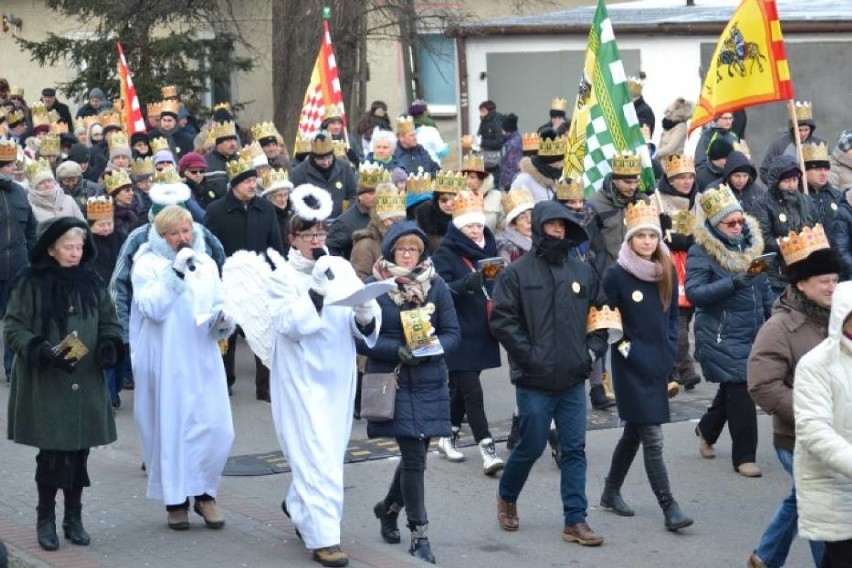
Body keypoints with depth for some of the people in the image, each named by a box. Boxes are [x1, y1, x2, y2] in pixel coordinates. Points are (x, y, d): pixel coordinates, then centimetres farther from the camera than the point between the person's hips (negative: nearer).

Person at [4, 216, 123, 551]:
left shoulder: (91, 282, 7)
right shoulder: (31, 284, -6)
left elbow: (109, 321, 15)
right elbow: (13, 329, -6)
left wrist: (110, 343, -6)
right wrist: (42, 351, -21)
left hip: (86, 385, 4)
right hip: (45, 385, -4)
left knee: (79, 452, 7)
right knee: (52, 453, -3)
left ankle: (74, 519, 20)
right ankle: (46, 520, 13)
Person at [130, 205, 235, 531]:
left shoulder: (206, 264, 12)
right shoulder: (147, 265, -2)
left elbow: (219, 306, 16)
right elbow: (154, 308, -15)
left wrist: (224, 321, -6)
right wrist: (175, 272, -20)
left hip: (203, 360, 4)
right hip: (165, 363, -4)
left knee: (217, 429, -4)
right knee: (171, 429, -1)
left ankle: (204, 493, 13)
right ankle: (175, 499, 11)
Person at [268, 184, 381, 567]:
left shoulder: (342, 269, 6)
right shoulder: (283, 277, -5)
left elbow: (362, 328, 4)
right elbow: (291, 325, -18)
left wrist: (365, 318, -18)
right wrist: (318, 289, -23)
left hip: (338, 376, 5)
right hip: (301, 378, -5)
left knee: (330, 452, 16)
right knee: (317, 457, -11)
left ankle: (297, 505, 40)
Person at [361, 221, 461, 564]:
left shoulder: (436, 286, 3)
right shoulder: (373, 287, -4)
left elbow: (453, 333, 4)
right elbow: (360, 338, -5)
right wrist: (396, 350, -18)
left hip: (429, 384, 3)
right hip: (391, 383, -3)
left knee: (414, 454, 12)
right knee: (414, 457, -8)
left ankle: (389, 507, 41)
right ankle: (419, 537, 2)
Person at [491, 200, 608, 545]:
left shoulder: (583, 271, 8)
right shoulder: (517, 273, -5)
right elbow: (503, 320, -9)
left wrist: (593, 349, 3)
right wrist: (529, 355, -14)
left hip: (573, 379, 4)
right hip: (535, 380, -4)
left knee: (574, 449, 3)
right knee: (531, 447, 5)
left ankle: (575, 520, 8)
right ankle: (506, 498, 31)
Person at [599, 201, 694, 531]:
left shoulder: (667, 272, 6)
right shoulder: (616, 275, -9)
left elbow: (672, 317, 13)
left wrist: (669, 353, 5)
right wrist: (623, 346, -13)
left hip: (658, 366, 6)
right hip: (632, 367, -6)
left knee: (634, 431, 16)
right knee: (652, 438, -9)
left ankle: (611, 492, 32)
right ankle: (669, 507, -9)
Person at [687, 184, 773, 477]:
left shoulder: (750, 243, 8)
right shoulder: (701, 252, -12)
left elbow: (763, 287, 19)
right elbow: (694, 293, -21)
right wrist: (734, 283, -29)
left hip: (753, 333, 7)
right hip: (723, 338, -7)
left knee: (733, 388, 16)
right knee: (740, 391, -8)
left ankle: (707, 429, 43)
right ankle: (744, 457, 4)